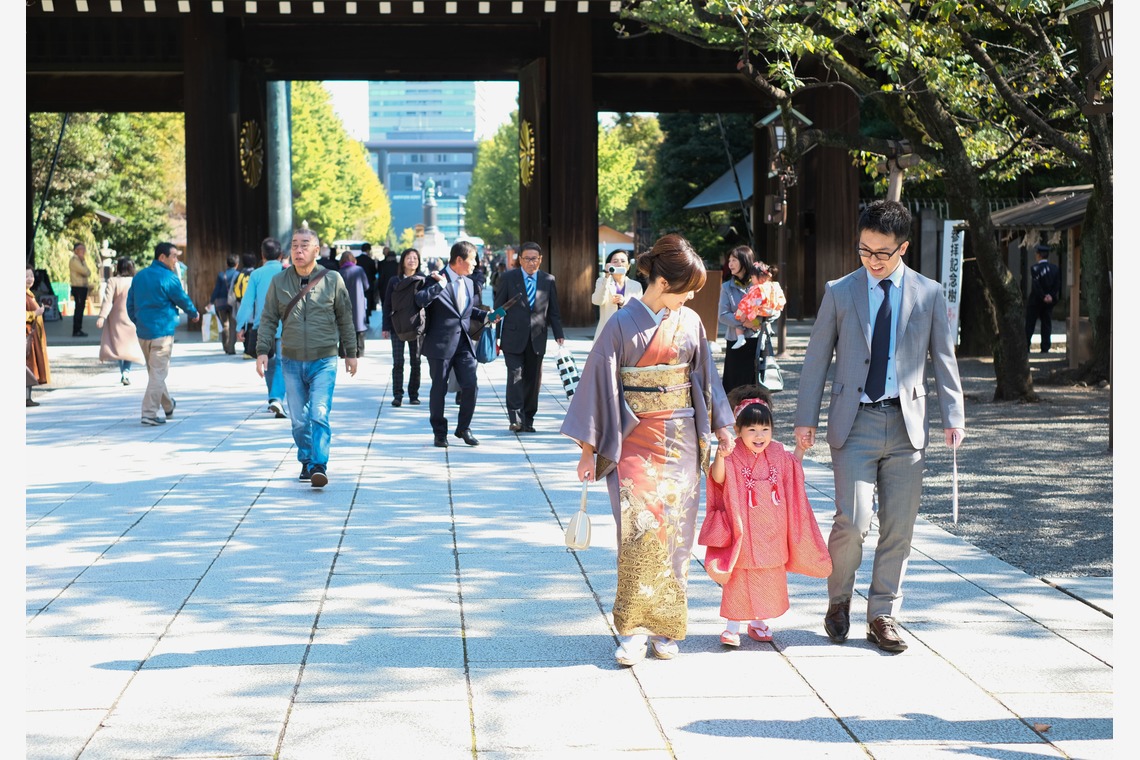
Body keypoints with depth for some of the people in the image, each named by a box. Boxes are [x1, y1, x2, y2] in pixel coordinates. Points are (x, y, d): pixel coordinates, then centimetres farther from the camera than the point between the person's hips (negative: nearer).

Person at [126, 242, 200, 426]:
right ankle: (149, 413, -9)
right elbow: (183, 300, -3)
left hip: (142, 332, 8)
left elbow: (130, 304, 13)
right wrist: (194, 313, 17)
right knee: (158, 373, -4)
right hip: (162, 331, -8)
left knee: (154, 371, 19)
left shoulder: (139, 276, 10)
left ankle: (168, 407, 34)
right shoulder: (169, 278, -12)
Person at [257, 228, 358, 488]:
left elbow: (345, 319, 7)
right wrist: (262, 351, -3)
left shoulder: (332, 280, -1)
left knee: (319, 415, -15)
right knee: (299, 420, 7)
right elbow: (268, 320, 7)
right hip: (291, 361, 2)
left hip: (323, 361, -2)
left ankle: (319, 467, -15)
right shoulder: (279, 282, 3)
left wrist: (351, 353, 10)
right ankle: (306, 463, 23)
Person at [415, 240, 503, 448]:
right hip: (441, 344, -6)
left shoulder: (468, 283, 14)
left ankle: (463, 428, 15)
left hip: (464, 343, 6)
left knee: (471, 385, -2)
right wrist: (441, 284, -27)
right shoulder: (437, 280, -10)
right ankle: (439, 433, 17)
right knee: (439, 389, 4)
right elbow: (420, 300, -26)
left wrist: (485, 316, 12)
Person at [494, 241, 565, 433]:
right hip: (513, 337, -3)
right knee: (515, 375, -13)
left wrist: (559, 335, 1)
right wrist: (495, 336, -2)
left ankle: (527, 420, 13)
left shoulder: (548, 280, 8)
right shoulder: (508, 278, 1)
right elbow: (498, 307, 2)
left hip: (537, 339, 3)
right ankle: (515, 418, -11)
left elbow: (553, 311, 11)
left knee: (533, 380, 5)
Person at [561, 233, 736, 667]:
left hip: (681, 440, 3)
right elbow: (599, 383, -3)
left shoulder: (690, 322, 6)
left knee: (675, 531, 2)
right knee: (639, 527, -13)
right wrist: (588, 447, -4)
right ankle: (633, 629, -7)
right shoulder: (623, 324, -4)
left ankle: (665, 625, 12)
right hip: (634, 441, -3)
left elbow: (705, 376, 16)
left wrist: (721, 426, 13)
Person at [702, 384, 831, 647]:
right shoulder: (734, 457, -12)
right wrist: (720, 456, -41)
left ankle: (758, 622, 26)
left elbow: (794, 472, 22)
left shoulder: (777, 454, 4)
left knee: (770, 576, 12)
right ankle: (732, 626, 8)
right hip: (743, 531, -5)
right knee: (739, 578, 0)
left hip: (772, 532, 5)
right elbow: (718, 479, -26)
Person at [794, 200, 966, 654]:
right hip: (855, 421, -1)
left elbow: (944, 359, 10)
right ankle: (839, 600, 14)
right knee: (853, 520, -11)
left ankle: (883, 616, 15)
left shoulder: (929, 294, 6)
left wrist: (953, 417, 3)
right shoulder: (839, 292, 5)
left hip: (907, 422, 2)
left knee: (899, 527, 2)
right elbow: (817, 359, 7)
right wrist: (806, 419, 3)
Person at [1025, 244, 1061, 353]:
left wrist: (1043, 297, -13)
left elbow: (1036, 285, -18)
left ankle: (1025, 345, 4)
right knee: (1047, 324, 7)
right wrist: (1051, 296, -6)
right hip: (1050, 301, 4)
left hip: (1035, 300, -4)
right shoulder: (1055, 268, 2)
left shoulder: (1035, 268, -13)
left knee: (1029, 324, 4)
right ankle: (1045, 348, 4)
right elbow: (1057, 285, -2)